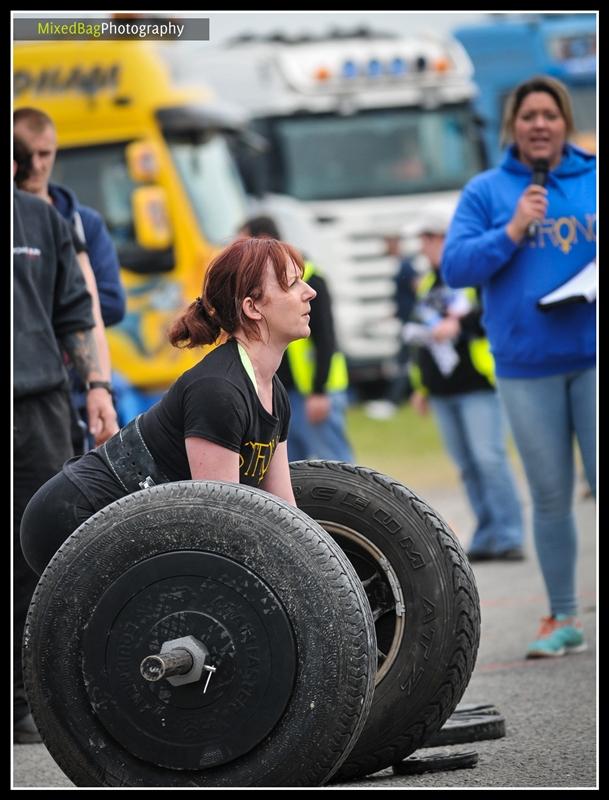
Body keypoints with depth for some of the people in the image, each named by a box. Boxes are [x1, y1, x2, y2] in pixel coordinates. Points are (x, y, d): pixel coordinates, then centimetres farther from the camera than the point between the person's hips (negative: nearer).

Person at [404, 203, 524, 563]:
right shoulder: (426, 284, 19)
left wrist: (459, 324, -21)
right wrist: (421, 387, 25)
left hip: (479, 384, -7)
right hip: (443, 391, 7)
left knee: (489, 457, -14)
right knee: (467, 465, 5)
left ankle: (509, 537, -11)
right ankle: (486, 539, 8)